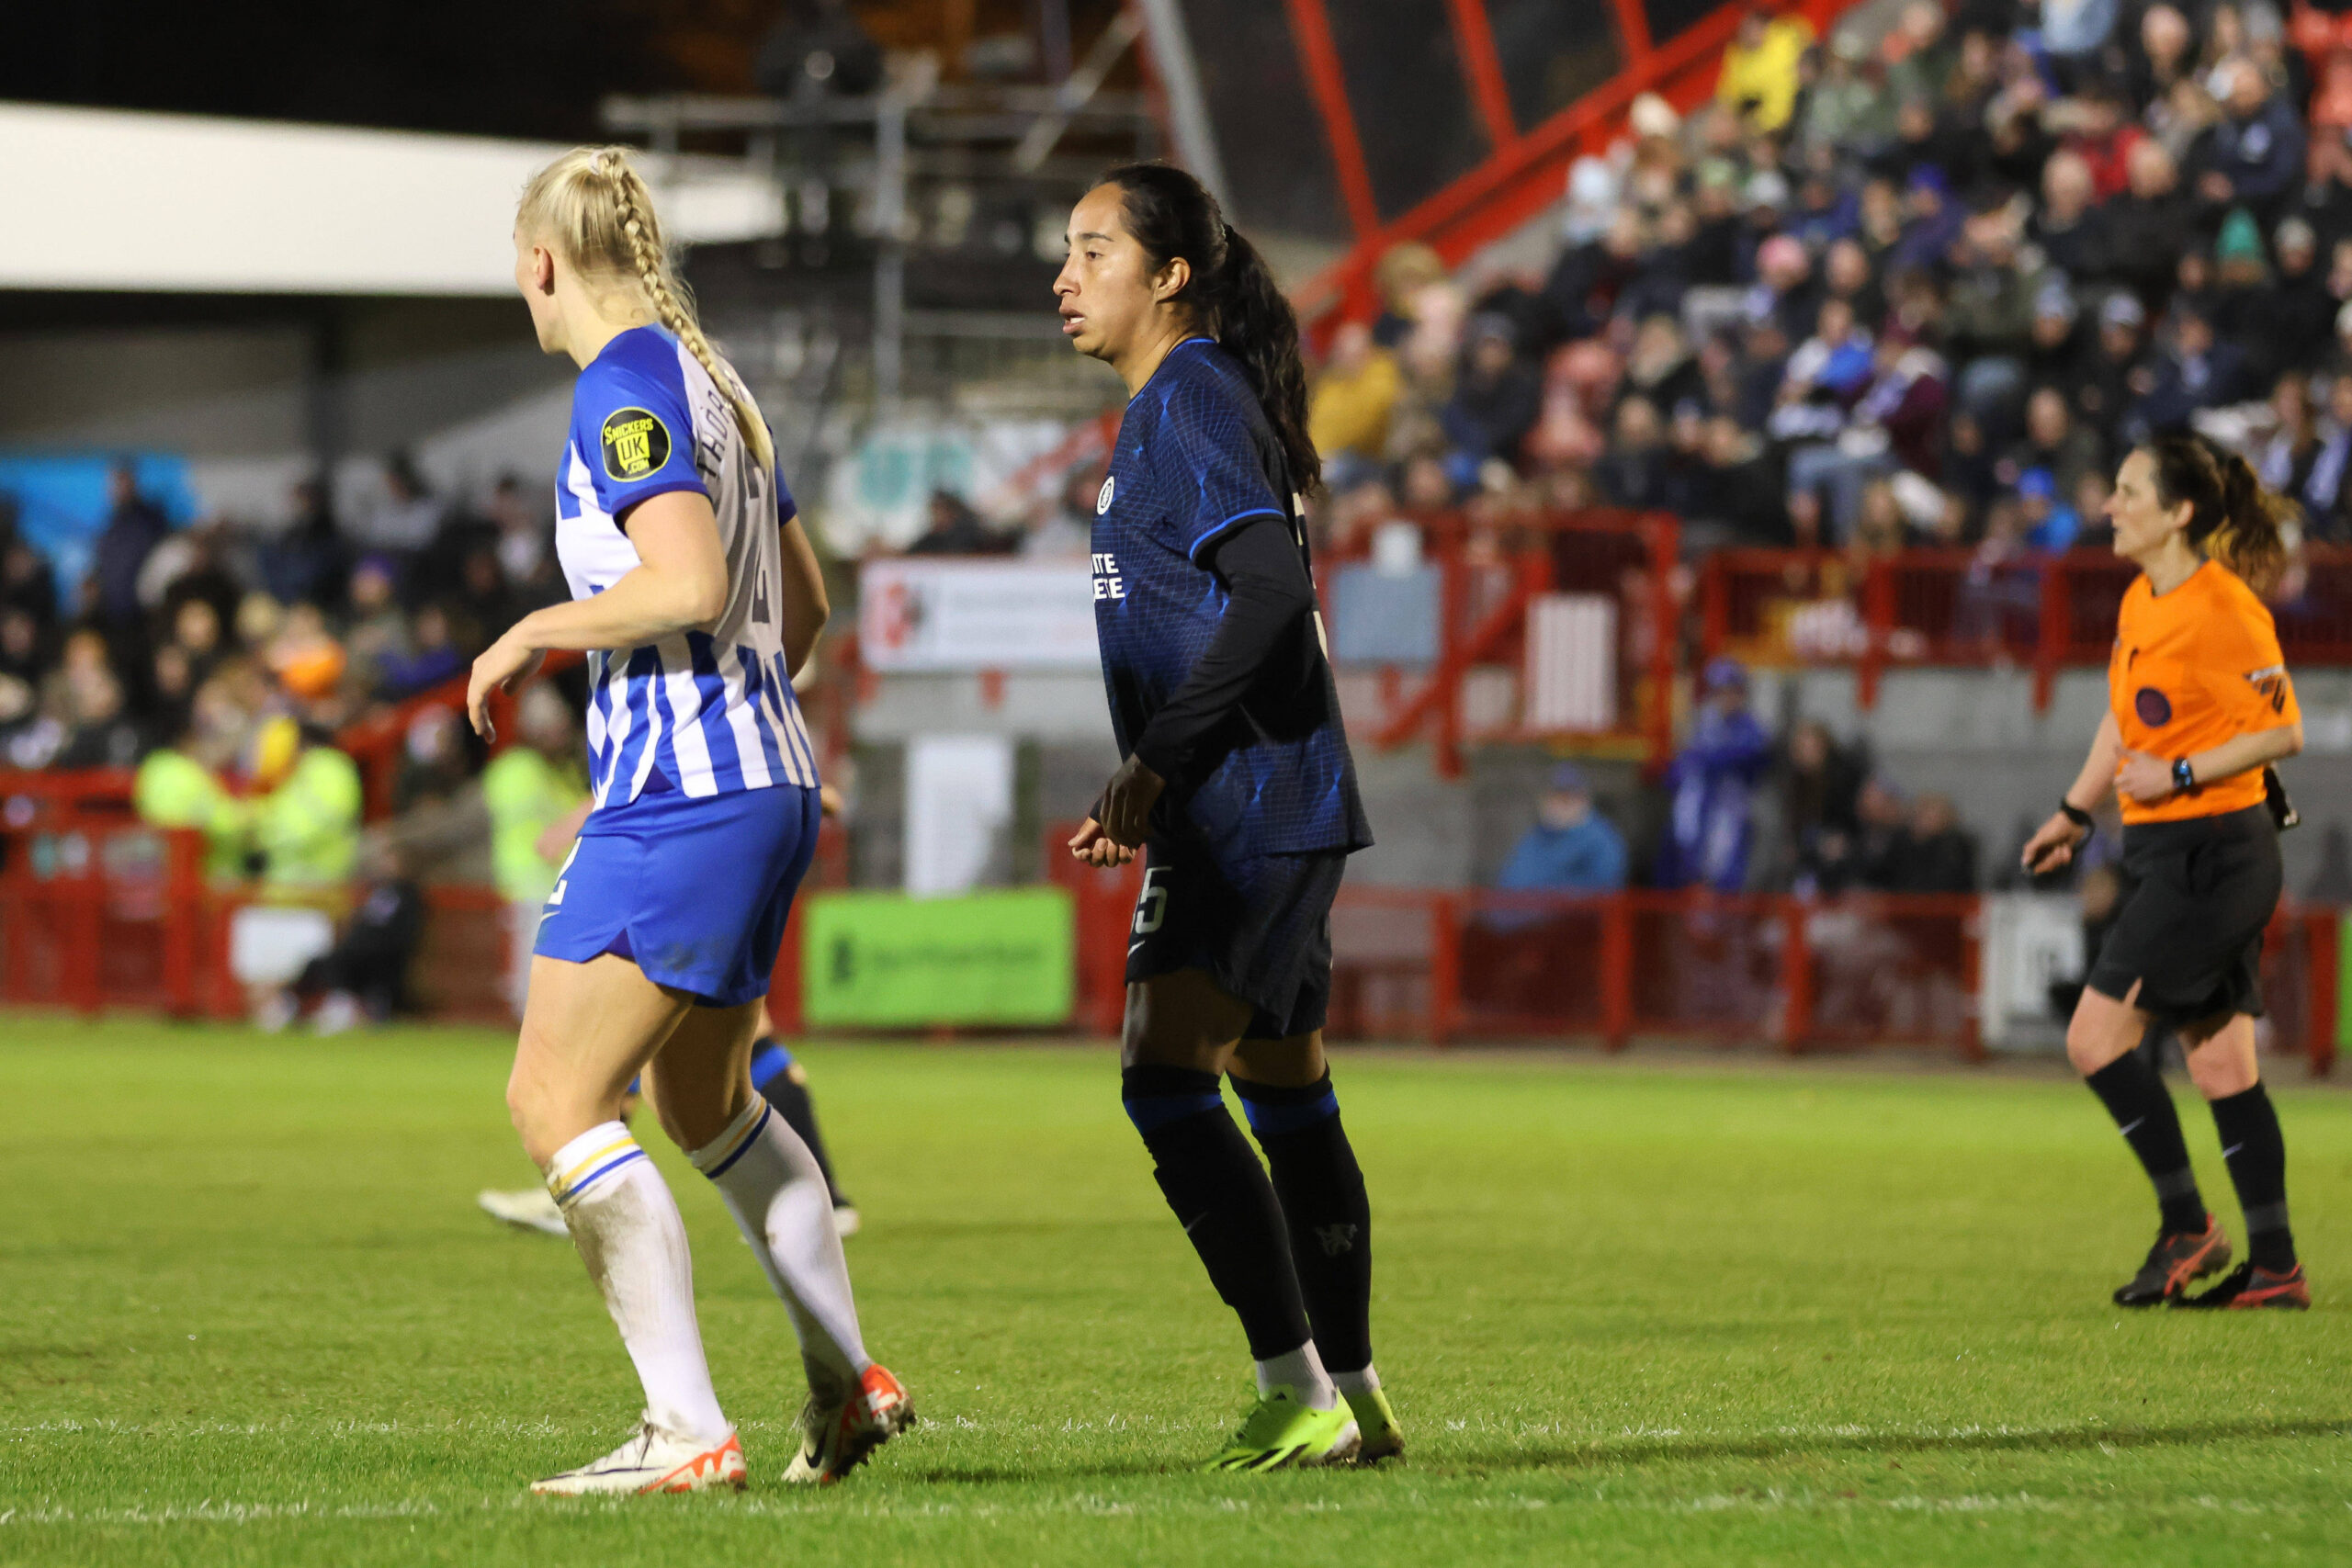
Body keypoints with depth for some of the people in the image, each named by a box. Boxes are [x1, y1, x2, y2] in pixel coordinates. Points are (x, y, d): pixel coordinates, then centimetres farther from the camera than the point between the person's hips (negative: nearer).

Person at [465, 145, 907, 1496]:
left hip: (677, 801, -10)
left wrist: (536, 633, -10)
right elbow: (803, 601, 23)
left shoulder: (626, 384, -12)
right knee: (706, 1101, 24)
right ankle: (850, 1383, 29)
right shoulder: (715, 383, 17)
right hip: (769, 787, 10)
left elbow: (687, 584, -23)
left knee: (557, 1102, -8)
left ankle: (689, 1432, -14)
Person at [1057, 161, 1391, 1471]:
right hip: (1270, 809, 11)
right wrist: (1150, 796, 23)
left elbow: (1268, 589, -23)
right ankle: (1352, 1398, 20)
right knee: (1284, 1092, 14)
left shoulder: (1188, 401, -12)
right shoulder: (1183, 404, 19)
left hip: (1252, 808, -11)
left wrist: (1152, 763, -21)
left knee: (1166, 1080, -14)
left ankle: (1298, 1390, -15)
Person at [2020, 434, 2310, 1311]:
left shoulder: (2223, 609, -16)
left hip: (2212, 855, -9)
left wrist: (2178, 776, -18)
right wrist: (2073, 813, 29)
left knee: (2096, 1038, -10)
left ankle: (2186, 1228, -3)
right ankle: (2274, 1267, 10)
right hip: (2165, 852, 9)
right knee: (2221, 1065, 8)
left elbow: (2283, 731, -15)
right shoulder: (2138, 604, 12)